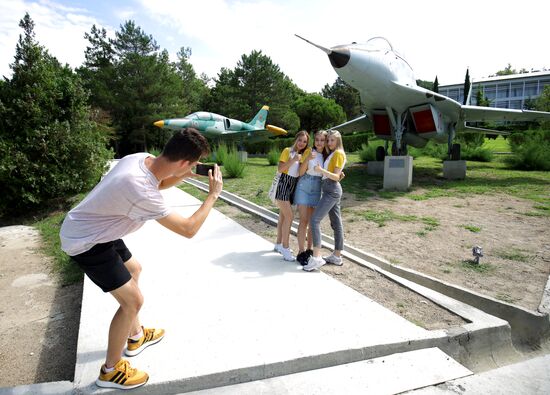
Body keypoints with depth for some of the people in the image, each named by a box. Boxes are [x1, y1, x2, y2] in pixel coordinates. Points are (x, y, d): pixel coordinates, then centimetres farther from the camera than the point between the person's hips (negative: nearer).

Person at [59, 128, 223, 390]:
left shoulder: (143, 159, -12)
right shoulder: (141, 191, -37)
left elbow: (158, 184, 14)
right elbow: (188, 229, -27)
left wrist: (184, 176, -4)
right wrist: (214, 194, -17)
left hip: (95, 231, 10)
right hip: (85, 242, -10)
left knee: (133, 270, 24)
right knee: (133, 300, -6)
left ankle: (136, 337, 42)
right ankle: (111, 370, 17)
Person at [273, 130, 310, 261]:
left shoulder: (304, 154, 12)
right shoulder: (287, 150, -6)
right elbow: (280, 169, -15)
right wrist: (293, 160, -22)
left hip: (294, 186, 6)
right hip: (284, 184, -6)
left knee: (283, 216, 12)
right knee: (289, 216, -12)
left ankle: (278, 244, 22)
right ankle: (285, 247, -5)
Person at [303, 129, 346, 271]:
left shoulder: (339, 154, -7)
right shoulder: (331, 154, 20)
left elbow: (336, 177, -16)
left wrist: (322, 170, -30)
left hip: (332, 190, -10)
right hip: (329, 189, 10)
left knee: (315, 220, -17)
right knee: (336, 223, 10)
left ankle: (316, 257, -20)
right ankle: (337, 256, 17)